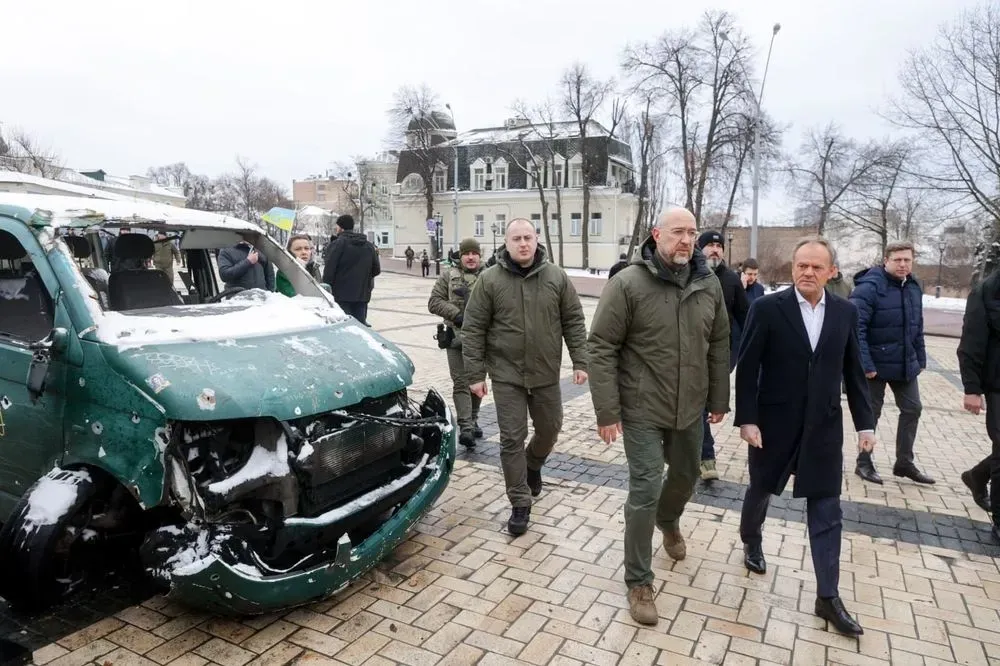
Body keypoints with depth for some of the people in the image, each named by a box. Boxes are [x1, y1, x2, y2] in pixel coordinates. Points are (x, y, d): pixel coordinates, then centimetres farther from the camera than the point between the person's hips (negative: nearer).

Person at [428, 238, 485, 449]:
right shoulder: (448, 276, 6)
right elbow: (434, 301, 0)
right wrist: (456, 315, -12)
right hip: (457, 336, -2)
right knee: (461, 382, -7)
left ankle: (473, 420, 29)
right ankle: (465, 428, -9)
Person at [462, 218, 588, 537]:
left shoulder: (557, 277, -2)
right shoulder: (489, 280, -7)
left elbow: (574, 322, 3)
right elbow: (473, 330, -5)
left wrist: (580, 361, -2)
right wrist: (475, 374, -8)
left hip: (546, 372, 2)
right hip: (506, 373, -2)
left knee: (550, 429, 17)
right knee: (512, 439, 1)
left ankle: (533, 465, 49)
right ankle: (520, 504, 14)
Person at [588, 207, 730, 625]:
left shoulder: (709, 285, 0)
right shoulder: (628, 284, -15)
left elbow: (718, 345, 9)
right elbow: (602, 348, -15)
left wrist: (719, 399, 11)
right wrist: (607, 411, -17)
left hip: (690, 407, 5)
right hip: (642, 409, -5)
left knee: (686, 475, 24)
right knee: (644, 491, -3)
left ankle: (668, 521, 57)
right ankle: (638, 582, 15)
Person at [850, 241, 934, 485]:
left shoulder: (914, 287, 5)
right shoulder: (869, 287, -19)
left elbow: (917, 327, 15)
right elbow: (856, 328, -24)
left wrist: (920, 358, 13)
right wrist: (866, 364, -26)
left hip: (905, 363, 7)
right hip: (876, 364, -7)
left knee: (912, 409, 12)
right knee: (871, 413, 5)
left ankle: (904, 462, 27)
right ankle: (864, 463, 20)